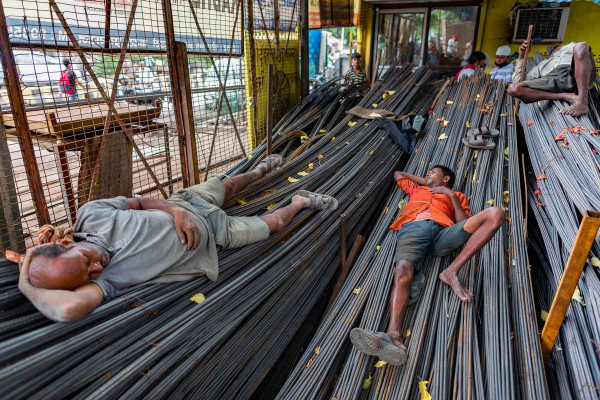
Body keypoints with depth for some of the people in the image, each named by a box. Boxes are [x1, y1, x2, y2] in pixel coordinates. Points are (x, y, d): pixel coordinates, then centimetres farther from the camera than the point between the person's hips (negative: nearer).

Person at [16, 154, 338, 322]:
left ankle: (259, 171, 62)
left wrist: (177, 210, -24)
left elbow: (141, 201, -10)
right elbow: (71, 307, -48)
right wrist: (26, 285, -29)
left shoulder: (89, 213, -21)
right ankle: (299, 203, 42)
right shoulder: (102, 281, -29)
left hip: (188, 203, 2)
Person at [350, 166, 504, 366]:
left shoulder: (457, 196, 36)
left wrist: (452, 195, 13)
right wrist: (426, 182, 51)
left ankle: (452, 271, -29)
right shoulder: (417, 188, 43)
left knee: (495, 213, -21)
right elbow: (398, 174, 60)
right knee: (402, 272, -33)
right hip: (412, 229, 0)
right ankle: (393, 336, -53)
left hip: (442, 232, 1)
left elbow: (465, 224, 18)